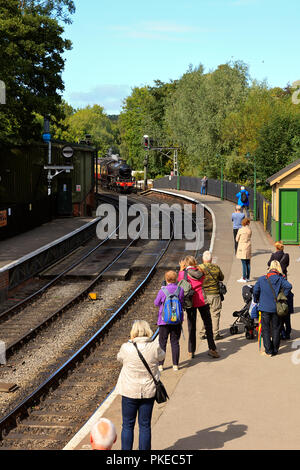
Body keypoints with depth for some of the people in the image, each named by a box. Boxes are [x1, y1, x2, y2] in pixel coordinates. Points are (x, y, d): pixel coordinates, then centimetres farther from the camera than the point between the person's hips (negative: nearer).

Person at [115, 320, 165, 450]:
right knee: (145, 425, 11)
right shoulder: (155, 347, -13)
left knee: (127, 425, 11)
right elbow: (161, 356, 9)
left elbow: (120, 357, 5)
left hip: (130, 391, -1)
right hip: (148, 392, 2)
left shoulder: (127, 348, -17)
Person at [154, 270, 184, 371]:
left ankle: (160, 365, 11)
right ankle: (175, 365, 11)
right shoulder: (180, 290, -8)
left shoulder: (162, 291, -15)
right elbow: (182, 303, 6)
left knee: (162, 342, 9)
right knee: (175, 342, 10)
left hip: (164, 320, -2)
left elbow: (156, 303, -1)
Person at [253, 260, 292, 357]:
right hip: (276, 308, 0)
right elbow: (288, 286, -21)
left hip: (265, 308, 0)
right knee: (276, 329, 12)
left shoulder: (261, 279, -1)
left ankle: (268, 351, 7)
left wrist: (256, 301, 13)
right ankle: (275, 350, 17)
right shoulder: (280, 279, -6)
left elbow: (255, 290, -3)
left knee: (266, 329, 8)